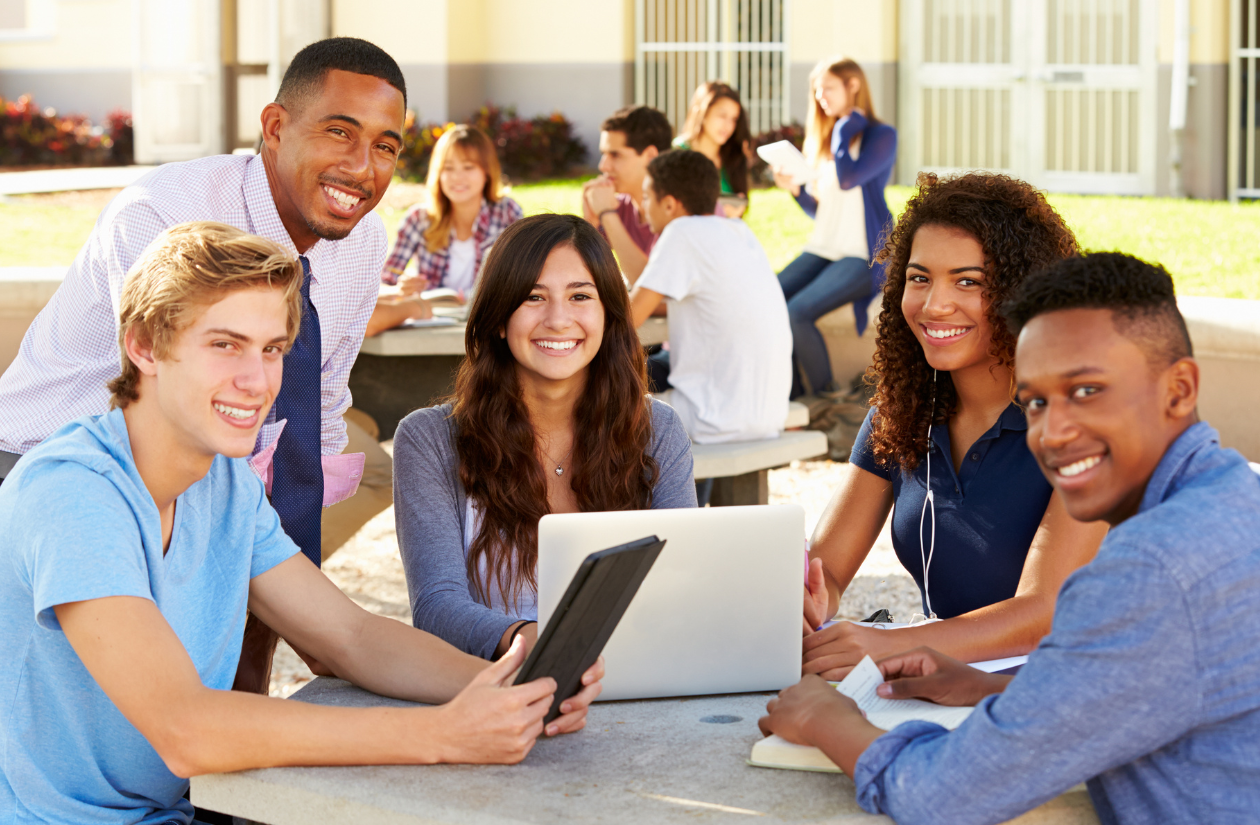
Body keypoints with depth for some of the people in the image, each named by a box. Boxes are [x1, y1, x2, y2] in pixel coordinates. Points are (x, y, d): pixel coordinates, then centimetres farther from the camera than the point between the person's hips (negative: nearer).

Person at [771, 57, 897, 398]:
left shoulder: (881, 135, -3)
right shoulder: (822, 138, 18)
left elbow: (848, 178, -20)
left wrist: (846, 125, -6)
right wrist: (795, 189, 0)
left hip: (862, 255, -7)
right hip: (821, 250, 7)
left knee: (798, 312, -28)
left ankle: (825, 395, -10)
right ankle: (792, 395, -9)